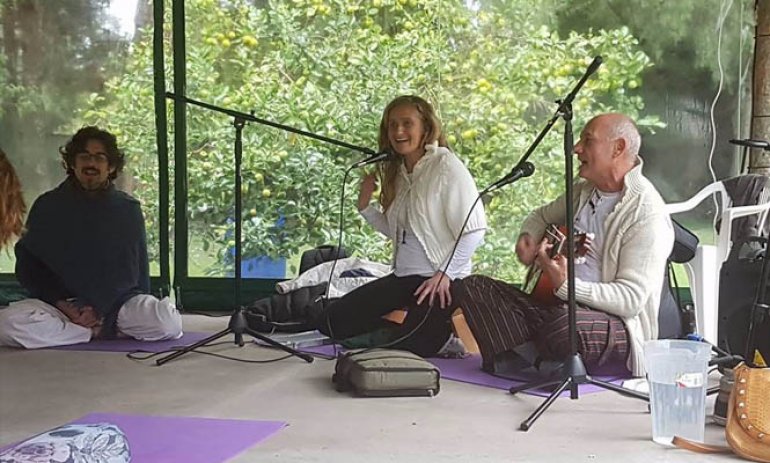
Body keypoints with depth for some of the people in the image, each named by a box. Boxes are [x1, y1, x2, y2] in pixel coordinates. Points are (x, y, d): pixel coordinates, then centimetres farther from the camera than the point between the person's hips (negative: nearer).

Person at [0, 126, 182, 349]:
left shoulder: (128, 209, 6)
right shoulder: (47, 207, 6)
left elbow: (134, 272, 3)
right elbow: (28, 266, 5)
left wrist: (100, 310, -13)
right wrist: (64, 306, -10)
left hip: (115, 302, 0)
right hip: (61, 303, 0)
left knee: (168, 323, -29)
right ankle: (100, 331, -14)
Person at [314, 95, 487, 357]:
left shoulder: (446, 166, -12)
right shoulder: (398, 172, 13)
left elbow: (473, 230, -15)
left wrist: (445, 274, -16)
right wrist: (365, 207, 3)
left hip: (440, 281, -8)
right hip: (403, 277, 8)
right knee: (329, 322, 1)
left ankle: (443, 329, 9)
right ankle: (409, 325, 14)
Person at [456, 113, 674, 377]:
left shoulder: (646, 214, -15)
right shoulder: (584, 190, 11)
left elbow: (632, 299, -21)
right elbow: (542, 216, 29)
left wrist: (566, 285, -33)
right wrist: (528, 237, 5)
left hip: (616, 324, -8)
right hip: (558, 303, 8)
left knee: (564, 321, -42)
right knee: (474, 288, -6)